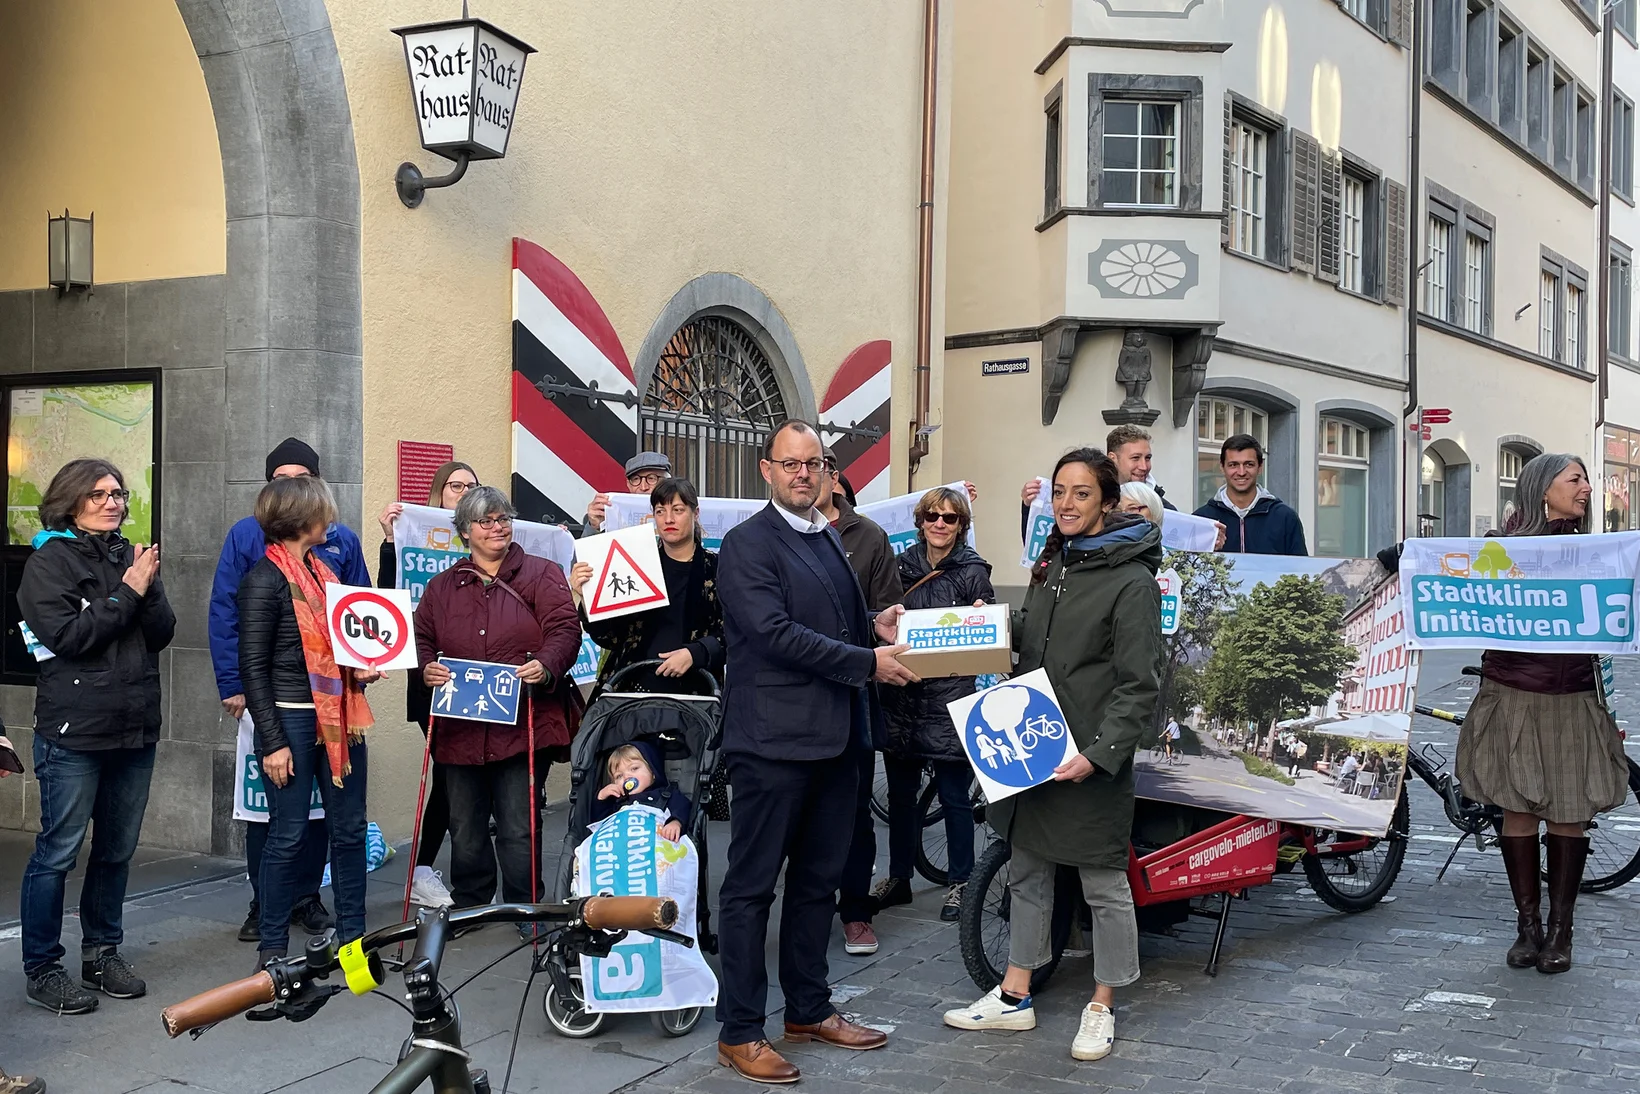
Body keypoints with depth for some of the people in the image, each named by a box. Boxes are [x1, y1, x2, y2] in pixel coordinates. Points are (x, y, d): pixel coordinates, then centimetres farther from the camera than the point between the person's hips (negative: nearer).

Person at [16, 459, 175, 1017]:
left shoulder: (132, 558, 12)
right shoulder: (49, 561, -3)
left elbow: (161, 634, 5)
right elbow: (66, 635, -14)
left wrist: (148, 589, -12)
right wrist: (126, 594, -12)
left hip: (135, 728, 6)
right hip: (74, 731, -5)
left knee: (117, 849, 13)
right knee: (58, 851, 0)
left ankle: (103, 951, 26)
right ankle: (42, 968, 11)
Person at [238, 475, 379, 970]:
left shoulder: (321, 570, 13)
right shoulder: (265, 579, -11)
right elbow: (253, 668, -12)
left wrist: (361, 670, 3)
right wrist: (272, 742, -15)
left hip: (339, 716, 8)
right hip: (292, 719, -7)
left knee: (349, 828, 11)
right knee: (290, 835, 1)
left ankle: (353, 935, 22)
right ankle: (272, 946, 14)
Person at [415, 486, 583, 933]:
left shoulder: (541, 574, 4)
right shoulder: (443, 586, 14)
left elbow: (565, 628, -5)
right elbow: (421, 639, 13)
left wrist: (546, 665, -23)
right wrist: (427, 668, -8)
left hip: (524, 723, -3)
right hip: (460, 727, 4)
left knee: (518, 826, -3)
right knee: (465, 827, 11)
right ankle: (468, 907, 27)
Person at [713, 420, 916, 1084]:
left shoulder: (828, 538, 17)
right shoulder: (747, 544, -9)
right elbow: (776, 633, -20)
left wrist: (875, 626, 4)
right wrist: (868, 662, -18)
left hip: (835, 737, 9)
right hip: (774, 739, -8)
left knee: (818, 880, 17)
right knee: (751, 886, 1)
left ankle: (809, 1009, 30)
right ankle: (740, 1032, 10)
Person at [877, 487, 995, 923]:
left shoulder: (973, 572, -2)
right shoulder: (902, 565, 9)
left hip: (948, 695, -4)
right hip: (901, 693, 4)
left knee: (954, 794, 2)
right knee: (900, 792, 12)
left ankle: (960, 882, 16)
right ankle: (898, 878, 26)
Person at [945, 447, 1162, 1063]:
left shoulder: (1132, 581, -12)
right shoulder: (1052, 565, 12)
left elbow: (1137, 685, -16)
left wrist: (1098, 754, -23)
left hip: (1091, 762, -8)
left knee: (1104, 885, 6)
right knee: (1027, 872, 15)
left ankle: (1102, 1007, 22)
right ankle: (1014, 998, 28)